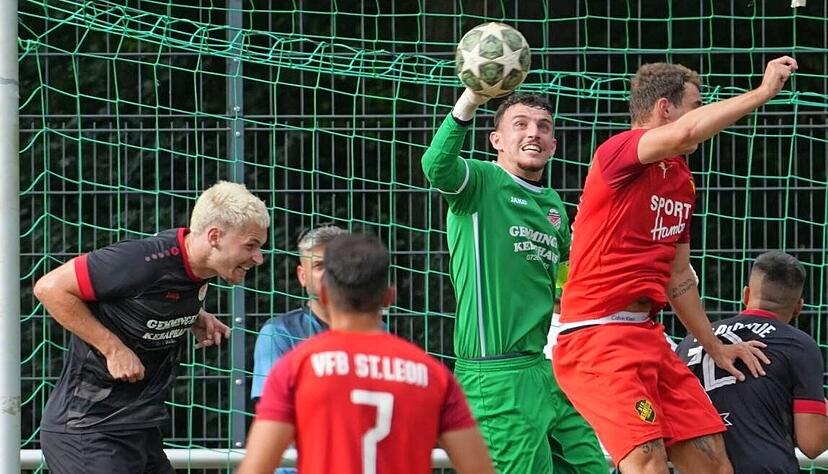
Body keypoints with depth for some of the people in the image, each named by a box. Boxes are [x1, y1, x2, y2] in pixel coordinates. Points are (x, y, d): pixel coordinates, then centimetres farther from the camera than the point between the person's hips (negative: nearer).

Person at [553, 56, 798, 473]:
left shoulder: (681, 180, 17)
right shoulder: (618, 152, -10)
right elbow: (683, 134, -32)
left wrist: (715, 347, 29)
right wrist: (763, 92, -25)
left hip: (648, 337, 9)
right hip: (597, 339, -9)